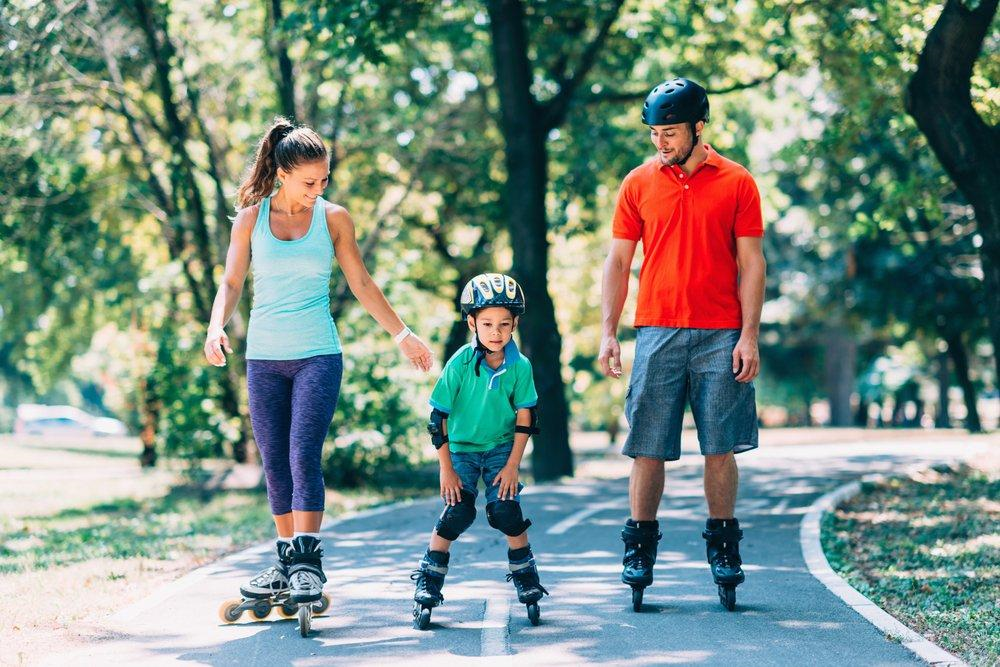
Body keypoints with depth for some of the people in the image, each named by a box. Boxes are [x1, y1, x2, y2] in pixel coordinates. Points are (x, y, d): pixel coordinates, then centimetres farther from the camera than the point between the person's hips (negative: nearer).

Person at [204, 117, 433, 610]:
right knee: (275, 464, 5)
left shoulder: (333, 219, 4)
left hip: (318, 355, -2)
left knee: (304, 456, -15)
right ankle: (286, 561, 15)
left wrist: (403, 335, 13)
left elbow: (361, 283, 11)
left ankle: (308, 562, -14)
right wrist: (216, 327, -14)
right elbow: (232, 283, 5)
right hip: (264, 357, 2)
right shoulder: (250, 219, 5)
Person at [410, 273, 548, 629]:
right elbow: (438, 417, -13)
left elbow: (525, 418, -5)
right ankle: (426, 588, -3)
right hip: (461, 446, -1)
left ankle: (527, 585, 5)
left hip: (501, 447, 1)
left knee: (505, 509, -14)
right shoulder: (461, 363, -19)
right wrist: (446, 468, -12)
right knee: (458, 512, -16)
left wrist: (512, 465, -9)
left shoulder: (520, 366, -13)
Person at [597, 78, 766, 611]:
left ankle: (723, 548, 12)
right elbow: (618, 261, 9)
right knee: (648, 447, -1)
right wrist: (608, 333, 1)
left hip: (720, 337, -1)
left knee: (721, 447, 1)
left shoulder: (736, 183, 3)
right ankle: (639, 549, 7)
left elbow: (750, 262, 3)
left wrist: (749, 337, -5)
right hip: (657, 332, 1)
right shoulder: (639, 184, 7)